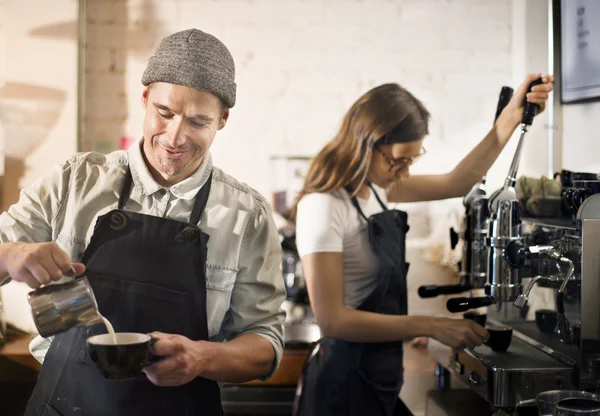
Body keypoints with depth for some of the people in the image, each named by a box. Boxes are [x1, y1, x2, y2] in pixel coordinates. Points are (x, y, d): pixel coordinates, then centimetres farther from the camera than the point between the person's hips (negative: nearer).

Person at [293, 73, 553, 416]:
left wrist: (511, 118, 0)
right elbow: (332, 319, -24)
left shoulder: (376, 187, 4)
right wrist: (431, 327, -23)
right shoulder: (324, 207, -21)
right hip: (347, 380, -8)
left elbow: (456, 184, 9)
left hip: (380, 375, 8)